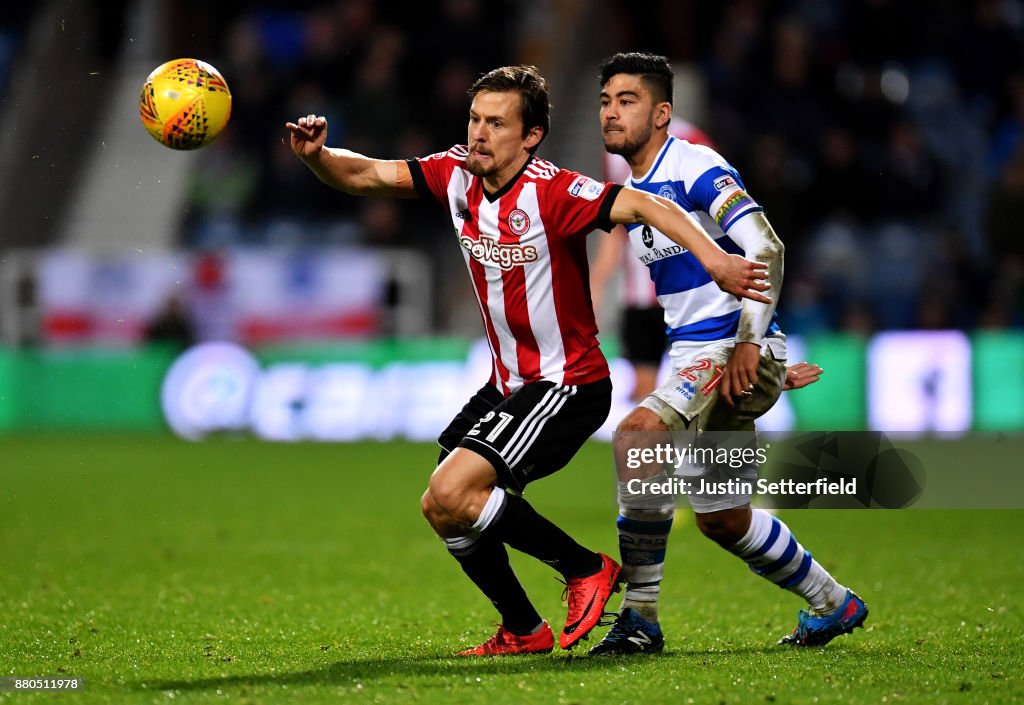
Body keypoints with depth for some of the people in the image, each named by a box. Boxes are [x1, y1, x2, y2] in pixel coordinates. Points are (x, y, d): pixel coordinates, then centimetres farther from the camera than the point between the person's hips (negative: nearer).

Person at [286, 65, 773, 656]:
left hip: (567, 385, -8)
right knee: (440, 507, 8)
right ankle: (524, 631, 24)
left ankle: (586, 568, -3)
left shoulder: (550, 191, -22)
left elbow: (646, 206, -30)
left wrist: (714, 259, -44)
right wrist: (317, 154, -20)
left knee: (451, 496, -20)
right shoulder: (455, 174, -1)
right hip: (508, 382, 8)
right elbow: (364, 176, 1)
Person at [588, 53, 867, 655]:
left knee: (637, 435, -29)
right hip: (693, 355, 10)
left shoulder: (696, 167, -11)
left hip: (739, 351, -10)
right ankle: (835, 604, 35)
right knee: (722, 518, 14)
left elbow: (767, 251, -20)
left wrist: (750, 346, -24)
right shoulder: (633, 195, 16)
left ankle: (641, 619, -24)